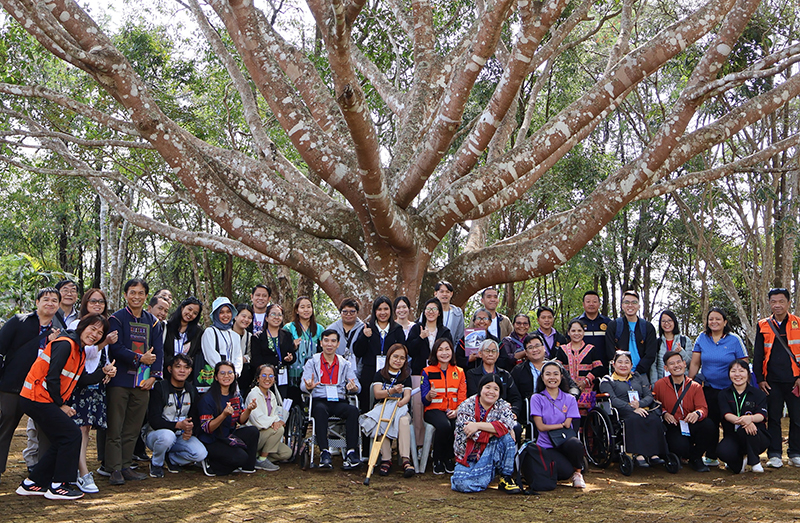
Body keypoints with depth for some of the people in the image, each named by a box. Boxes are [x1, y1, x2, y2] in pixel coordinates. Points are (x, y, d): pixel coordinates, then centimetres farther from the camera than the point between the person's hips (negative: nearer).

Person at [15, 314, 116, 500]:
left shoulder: (79, 351, 16)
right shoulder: (65, 344, -16)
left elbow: (82, 380, 9)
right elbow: (52, 378, -20)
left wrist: (103, 372, -4)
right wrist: (61, 404, -11)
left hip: (44, 400, 10)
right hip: (37, 398, -10)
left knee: (62, 442, 11)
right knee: (72, 434, -9)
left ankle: (31, 484, 21)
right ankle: (58, 486, 0)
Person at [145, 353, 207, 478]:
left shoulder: (192, 391, 5)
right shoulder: (160, 388, -12)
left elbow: (195, 419, 6)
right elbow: (154, 421, -19)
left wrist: (190, 431, -18)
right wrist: (178, 425, -32)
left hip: (181, 435, 4)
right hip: (155, 434, -4)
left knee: (201, 453, -22)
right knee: (167, 435, -40)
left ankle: (169, 459, 7)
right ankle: (156, 464, -8)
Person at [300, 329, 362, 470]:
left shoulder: (345, 364, 19)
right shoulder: (312, 362, 13)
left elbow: (357, 386, 8)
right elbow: (303, 385, 0)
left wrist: (353, 387, -18)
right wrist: (308, 387, -26)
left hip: (339, 402, 2)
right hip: (319, 400, -2)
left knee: (353, 410, -31)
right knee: (320, 409, -38)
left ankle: (352, 453, -33)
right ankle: (324, 452, -39)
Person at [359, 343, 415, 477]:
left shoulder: (406, 376, 17)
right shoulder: (380, 374, 12)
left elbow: (407, 395, 3)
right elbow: (377, 394, -3)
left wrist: (401, 402, -22)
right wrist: (392, 391, -21)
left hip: (400, 407, 1)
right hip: (382, 406, -1)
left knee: (404, 420, -37)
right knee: (381, 421, -38)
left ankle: (406, 460, -42)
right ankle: (386, 459, -32)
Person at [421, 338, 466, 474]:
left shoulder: (459, 372, 14)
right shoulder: (427, 372, 6)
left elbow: (463, 398, 8)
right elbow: (425, 401, -1)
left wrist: (457, 411, -13)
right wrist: (430, 395, -25)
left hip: (454, 412, 2)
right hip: (434, 410, -2)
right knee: (444, 425, -36)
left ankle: (449, 459, -10)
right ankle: (437, 461, -16)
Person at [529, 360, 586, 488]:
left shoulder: (569, 399, 10)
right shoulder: (537, 398, 3)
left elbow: (568, 425, 1)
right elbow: (540, 426, -4)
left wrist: (551, 427, -5)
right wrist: (561, 425, -3)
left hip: (566, 441, 2)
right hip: (546, 446, -2)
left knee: (575, 444, -37)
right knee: (566, 472, -29)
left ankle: (577, 472, -5)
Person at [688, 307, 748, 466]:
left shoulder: (734, 340, -3)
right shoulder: (702, 339, 4)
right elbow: (695, 365, 8)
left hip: (729, 389, -2)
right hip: (708, 389, 3)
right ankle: (711, 457, 17)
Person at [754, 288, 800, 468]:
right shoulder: (763, 326, 7)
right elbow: (757, 355, 9)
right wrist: (759, 379, 2)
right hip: (772, 381, 1)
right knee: (773, 418, 4)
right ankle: (774, 455, 11)